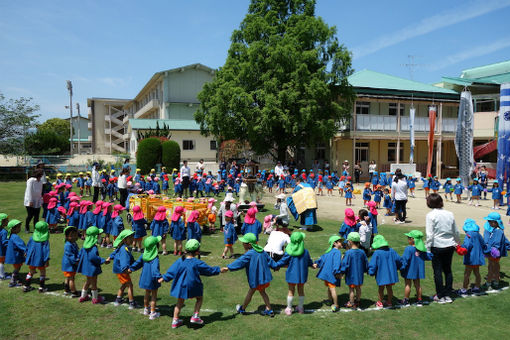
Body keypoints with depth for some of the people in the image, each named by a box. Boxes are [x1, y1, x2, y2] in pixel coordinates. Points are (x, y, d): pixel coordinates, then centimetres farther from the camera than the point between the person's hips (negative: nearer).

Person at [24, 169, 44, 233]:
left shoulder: (40, 182, 8)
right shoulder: (31, 181, -12)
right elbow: (29, 191, -14)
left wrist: (41, 200, 10)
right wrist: (30, 201, -16)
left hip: (37, 202, 5)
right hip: (30, 202, -5)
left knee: (36, 216, 4)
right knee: (30, 216, -1)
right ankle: (27, 228, 19)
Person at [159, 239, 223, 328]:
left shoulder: (180, 261, -7)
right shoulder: (197, 263, -16)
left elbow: (171, 271, 1)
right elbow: (209, 270, -6)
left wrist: (163, 278, 16)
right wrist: (219, 270, 8)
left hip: (180, 286, 4)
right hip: (193, 287, -4)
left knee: (180, 302, 20)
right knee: (200, 298, 21)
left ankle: (175, 321, 27)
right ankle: (195, 316, 13)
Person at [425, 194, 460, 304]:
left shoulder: (430, 215, -12)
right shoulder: (450, 214, 3)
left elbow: (430, 235, -15)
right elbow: (456, 231, 13)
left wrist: (427, 249, -9)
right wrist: (457, 243, 29)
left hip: (437, 246, -5)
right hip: (449, 246, 5)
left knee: (437, 271, 6)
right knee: (448, 270, 15)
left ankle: (440, 296, 14)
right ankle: (447, 295, 21)